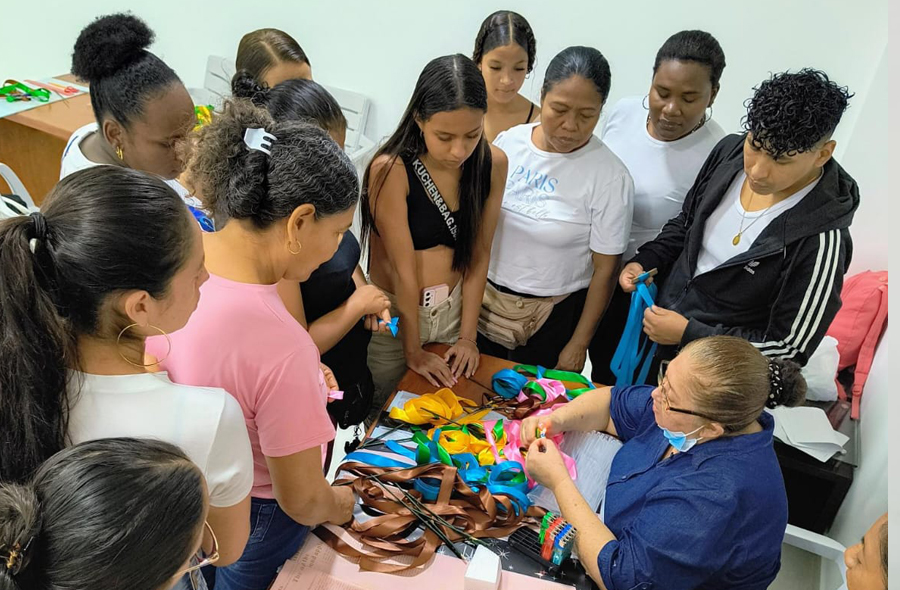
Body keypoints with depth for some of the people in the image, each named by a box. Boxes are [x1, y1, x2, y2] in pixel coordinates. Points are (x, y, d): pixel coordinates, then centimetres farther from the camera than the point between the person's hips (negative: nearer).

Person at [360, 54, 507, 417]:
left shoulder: (493, 163, -8)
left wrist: (467, 336, -3)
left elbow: (479, 254, -4)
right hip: (394, 312, -4)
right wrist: (412, 351, -13)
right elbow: (403, 268, -20)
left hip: (455, 308, 4)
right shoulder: (391, 169, -23)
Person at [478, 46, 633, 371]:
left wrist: (578, 345, -8)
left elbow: (605, 270, -11)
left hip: (553, 318, -3)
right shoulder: (507, 142, -5)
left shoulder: (609, 176, -16)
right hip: (484, 301, 4)